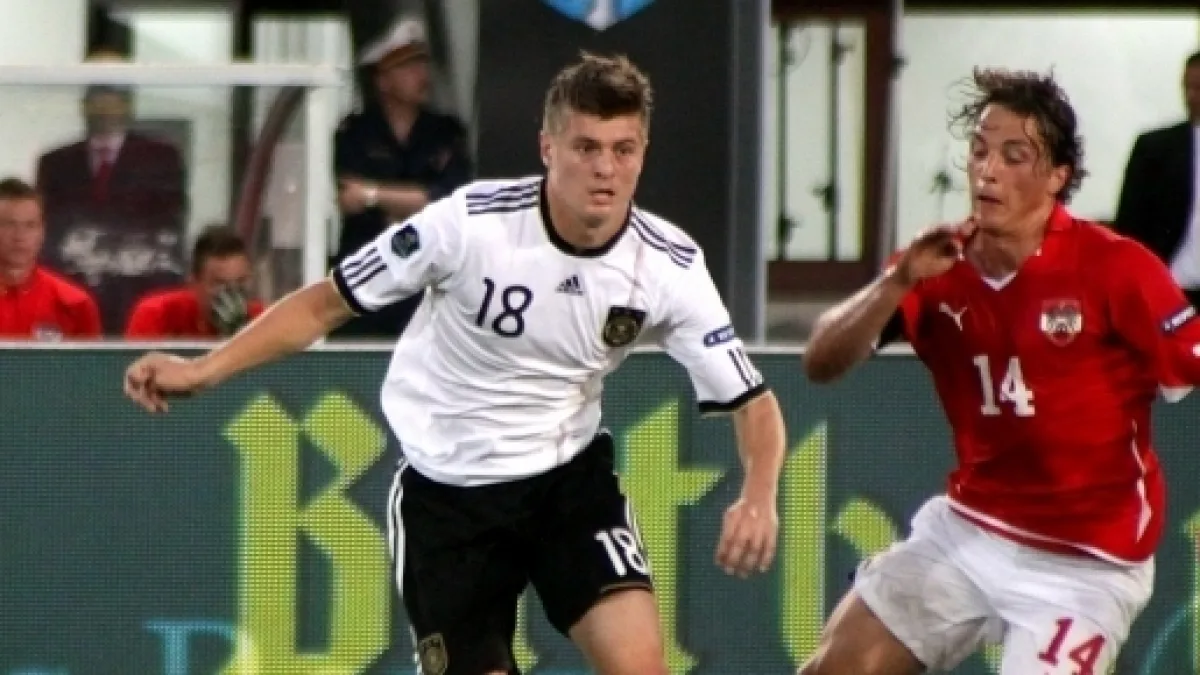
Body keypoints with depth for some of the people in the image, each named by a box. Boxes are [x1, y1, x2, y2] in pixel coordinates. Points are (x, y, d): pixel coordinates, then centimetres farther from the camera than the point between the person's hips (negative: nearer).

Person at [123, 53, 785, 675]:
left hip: (571, 473, 2)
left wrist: (758, 497, -28)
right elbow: (327, 302, -9)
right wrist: (202, 370, -16)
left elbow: (752, 402, -7)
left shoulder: (668, 265, -13)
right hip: (448, 489, -2)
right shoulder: (470, 222, -21)